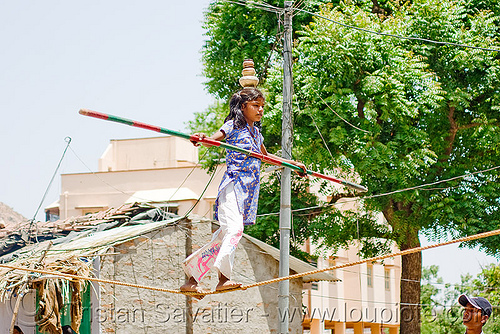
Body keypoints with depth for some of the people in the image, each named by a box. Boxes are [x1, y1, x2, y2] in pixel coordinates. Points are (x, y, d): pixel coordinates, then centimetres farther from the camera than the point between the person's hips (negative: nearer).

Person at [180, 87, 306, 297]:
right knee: (234, 228, -27)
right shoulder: (234, 126, 1)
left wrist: (292, 163, 44)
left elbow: (265, 157, 40)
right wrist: (201, 138, -39)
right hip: (233, 184, -7)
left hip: (249, 191, 7)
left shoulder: (256, 132, 23)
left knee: (223, 237, 3)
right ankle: (224, 276, -38)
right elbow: (214, 140, -16)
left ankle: (191, 280, 8)